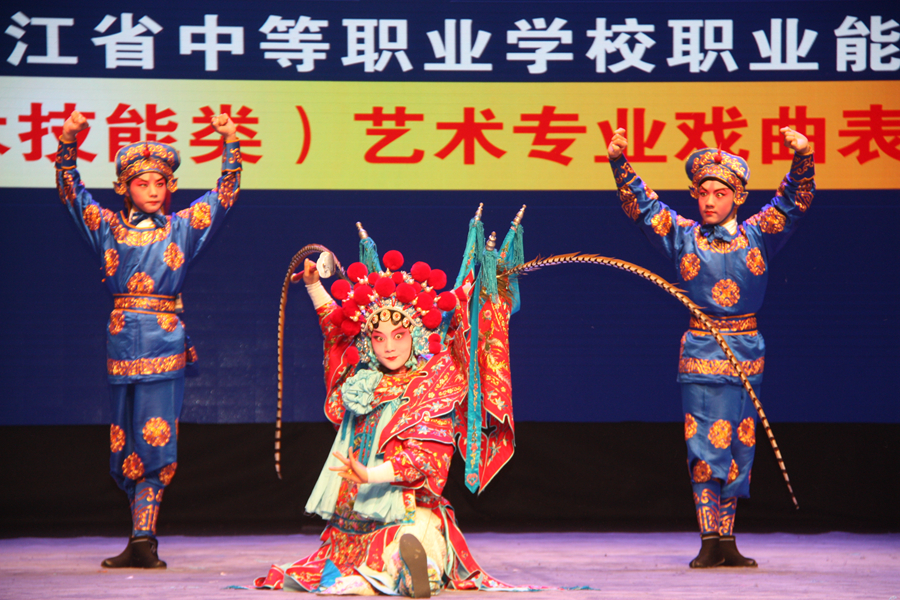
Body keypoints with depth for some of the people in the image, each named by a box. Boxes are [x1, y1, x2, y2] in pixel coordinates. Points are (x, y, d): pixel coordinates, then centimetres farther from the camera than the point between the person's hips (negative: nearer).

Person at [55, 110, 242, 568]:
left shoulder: (181, 227, 10)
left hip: (165, 341, -2)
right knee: (126, 440, 3)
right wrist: (68, 142, -7)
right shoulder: (108, 227, 11)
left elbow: (226, 192, 8)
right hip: (122, 338, 2)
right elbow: (70, 190, 6)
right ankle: (143, 539, 8)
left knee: (155, 436, -8)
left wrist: (230, 143, -2)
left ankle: (142, 541, -11)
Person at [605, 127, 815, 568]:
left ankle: (727, 542, 11)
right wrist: (619, 163, -12)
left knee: (738, 448, 4)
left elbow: (795, 200, -3)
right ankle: (710, 543, -4)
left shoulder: (757, 235, 5)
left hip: (746, 353, 1)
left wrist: (802, 157, -21)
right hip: (700, 352, -1)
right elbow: (640, 205, 2)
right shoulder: (683, 236, 5)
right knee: (704, 447, -5)